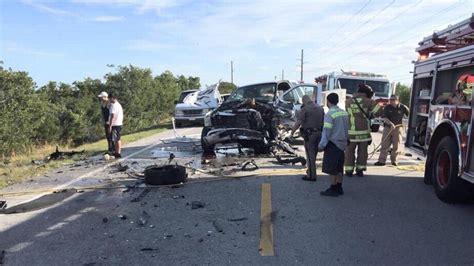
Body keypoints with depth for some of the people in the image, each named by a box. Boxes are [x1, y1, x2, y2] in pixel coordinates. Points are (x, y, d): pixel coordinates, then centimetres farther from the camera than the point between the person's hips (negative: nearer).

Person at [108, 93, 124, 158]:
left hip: (115, 124, -10)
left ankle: (118, 153, -2)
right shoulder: (119, 105, 15)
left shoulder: (113, 105, -15)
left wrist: (110, 126, -22)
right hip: (119, 124, 10)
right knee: (118, 139, 16)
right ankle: (118, 152, 24)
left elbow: (112, 116, -21)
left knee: (116, 140, -5)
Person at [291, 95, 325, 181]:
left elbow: (299, 122, -16)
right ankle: (310, 170, 32)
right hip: (319, 133, 7)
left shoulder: (305, 109, -9)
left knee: (310, 154, 0)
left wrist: (293, 131, -5)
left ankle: (311, 175, 3)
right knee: (314, 153, 18)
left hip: (309, 133, -6)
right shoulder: (320, 108, 11)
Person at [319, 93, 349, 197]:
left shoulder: (329, 114, -16)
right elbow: (347, 129, 13)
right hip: (342, 143, 8)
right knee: (339, 167, 15)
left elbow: (327, 131, -18)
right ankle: (339, 188, 23)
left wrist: (322, 145, -13)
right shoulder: (344, 113, 7)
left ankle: (333, 189, 6)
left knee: (331, 168, 1)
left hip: (332, 143, -8)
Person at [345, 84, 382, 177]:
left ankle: (349, 170, 11)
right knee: (362, 151, 12)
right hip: (364, 131, 0)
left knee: (350, 151, 9)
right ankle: (360, 170, 15)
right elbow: (379, 112, -3)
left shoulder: (348, 102, 1)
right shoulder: (368, 102, -3)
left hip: (351, 132, 0)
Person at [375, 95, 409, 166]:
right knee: (384, 145, 0)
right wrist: (391, 123, -27)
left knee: (396, 146, 4)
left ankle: (394, 160, 17)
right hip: (388, 127, 1)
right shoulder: (387, 107, -2)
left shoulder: (403, 107, -3)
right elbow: (384, 118, -10)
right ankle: (381, 160, 3)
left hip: (398, 128, -1)